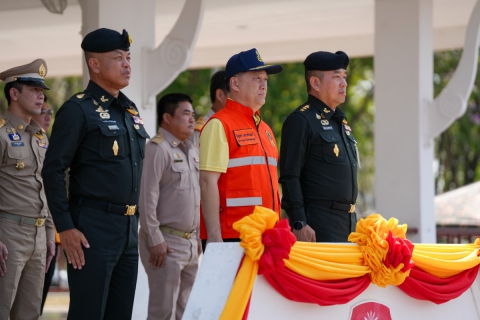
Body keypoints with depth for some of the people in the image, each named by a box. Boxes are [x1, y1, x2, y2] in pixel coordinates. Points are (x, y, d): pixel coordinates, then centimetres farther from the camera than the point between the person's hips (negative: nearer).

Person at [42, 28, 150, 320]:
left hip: (128, 230, 8)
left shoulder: (131, 112, 16)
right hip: (94, 230, -8)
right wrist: (65, 228, -17)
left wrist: (136, 224, 18)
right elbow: (53, 170, -12)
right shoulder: (78, 110, -7)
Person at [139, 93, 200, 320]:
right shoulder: (158, 148, -11)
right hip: (167, 242, -8)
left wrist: (197, 237, 17)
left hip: (190, 242, 9)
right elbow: (148, 197, -16)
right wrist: (155, 240, -18)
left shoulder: (192, 151, 16)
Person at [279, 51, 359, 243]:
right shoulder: (300, 121, -9)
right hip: (319, 225, -9)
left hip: (348, 222, 9)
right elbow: (290, 178, -14)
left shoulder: (340, 121, 19)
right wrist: (299, 225, -21)